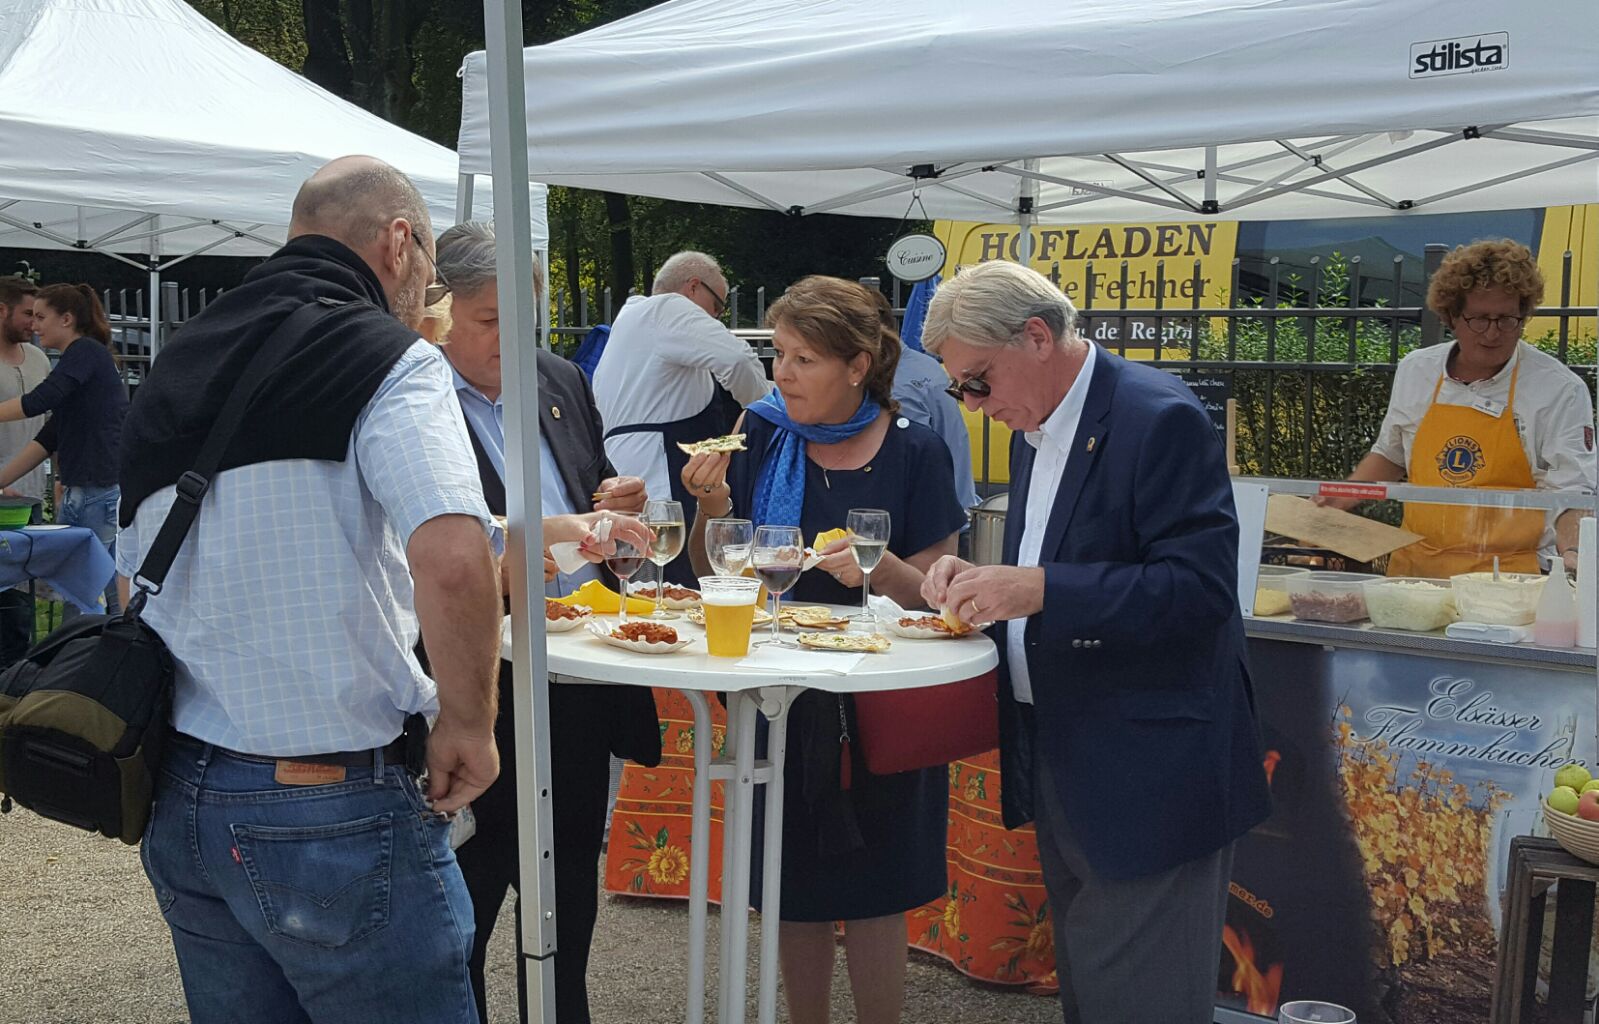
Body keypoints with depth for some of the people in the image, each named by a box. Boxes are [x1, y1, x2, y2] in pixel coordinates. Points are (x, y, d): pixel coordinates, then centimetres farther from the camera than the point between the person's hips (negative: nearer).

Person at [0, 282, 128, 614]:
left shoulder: (85, 352, -6)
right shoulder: (80, 359, 21)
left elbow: (39, 400, -20)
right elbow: (48, 439, 19)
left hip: (105, 495, -10)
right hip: (78, 496, 10)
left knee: (120, 598, -7)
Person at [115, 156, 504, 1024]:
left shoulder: (172, 371, 13)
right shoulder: (387, 360, -11)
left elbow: (136, 588, 19)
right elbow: (453, 561, -28)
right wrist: (469, 723, -13)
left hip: (179, 802, 7)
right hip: (331, 812, -7)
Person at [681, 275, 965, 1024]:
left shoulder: (912, 451, -8)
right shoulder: (760, 435, -1)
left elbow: (937, 592, -6)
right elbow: (712, 570, 4)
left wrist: (881, 568, -25)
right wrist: (713, 504, -15)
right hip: (781, 700, 3)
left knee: (873, 893, 7)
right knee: (794, 887, 14)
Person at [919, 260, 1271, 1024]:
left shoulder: (1160, 419, -17)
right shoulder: (1035, 428, 11)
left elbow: (1201, 587, -24)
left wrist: (1038, 589, -29)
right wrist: (988, 581, -1)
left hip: (1144, 778, -9)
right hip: (1060, 765, 9)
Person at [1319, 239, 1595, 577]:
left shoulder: (1560, 391, -1)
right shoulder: (1415, 370, 11)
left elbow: (1573, 491, -4)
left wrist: (1571, 553, -22)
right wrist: (1341, 500, 13)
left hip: (1508, 578, -3)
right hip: (1414, 570, 4)